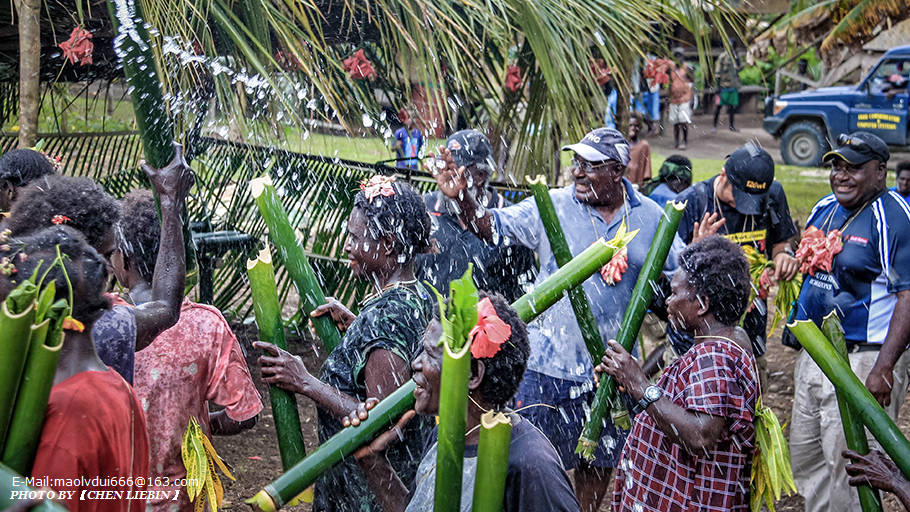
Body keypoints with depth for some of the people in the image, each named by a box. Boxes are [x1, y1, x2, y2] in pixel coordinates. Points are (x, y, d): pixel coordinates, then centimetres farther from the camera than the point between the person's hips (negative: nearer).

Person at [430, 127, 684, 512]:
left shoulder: (651, 218, 0)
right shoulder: (553, 206, -6)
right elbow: (493, 227, -11)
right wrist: (462, 199, -29)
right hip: (548, 363, -2)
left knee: (599, 461, 20)